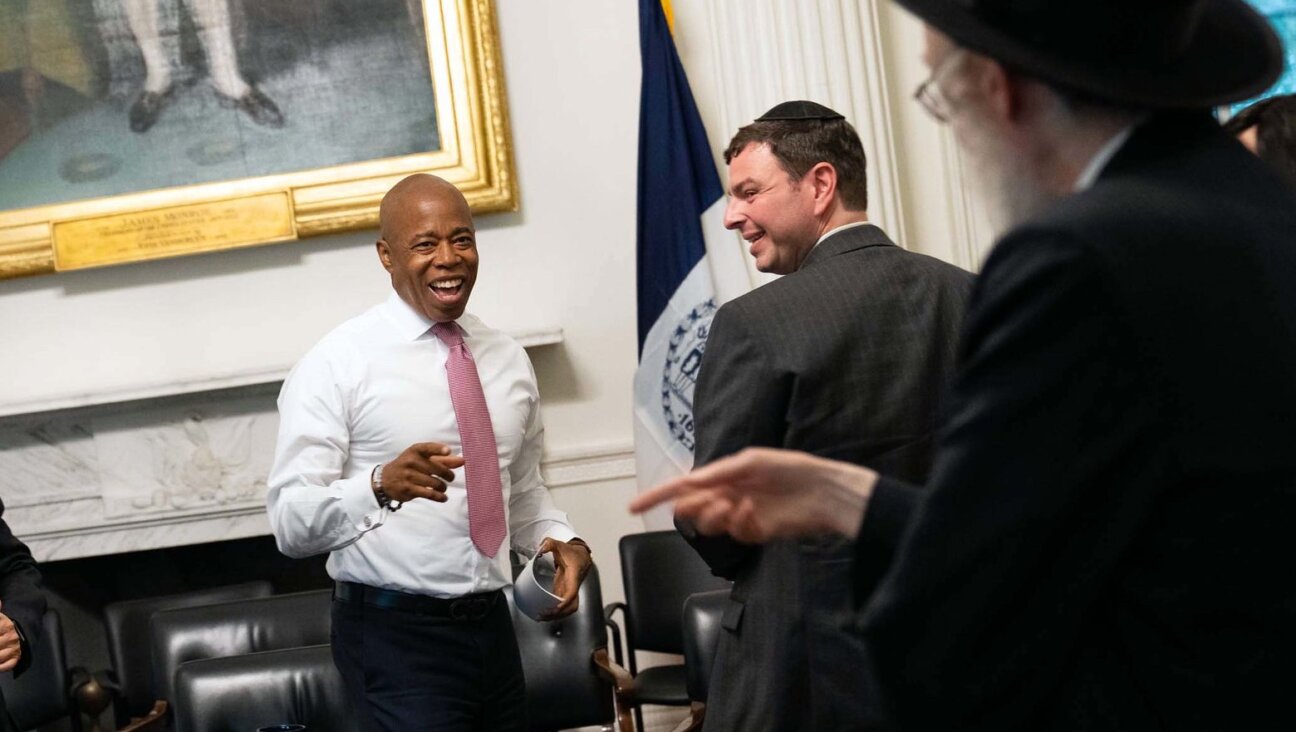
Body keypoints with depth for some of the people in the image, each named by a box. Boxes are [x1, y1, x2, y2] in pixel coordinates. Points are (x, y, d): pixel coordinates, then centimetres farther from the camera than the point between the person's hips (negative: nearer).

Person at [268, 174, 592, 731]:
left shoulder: (508, 360, 8)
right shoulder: (338, 365, -9)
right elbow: (291, 523, -15)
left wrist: (561, 541, -1)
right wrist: (382, 485, -33)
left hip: (491, 626, 6)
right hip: (393, 638, -5)